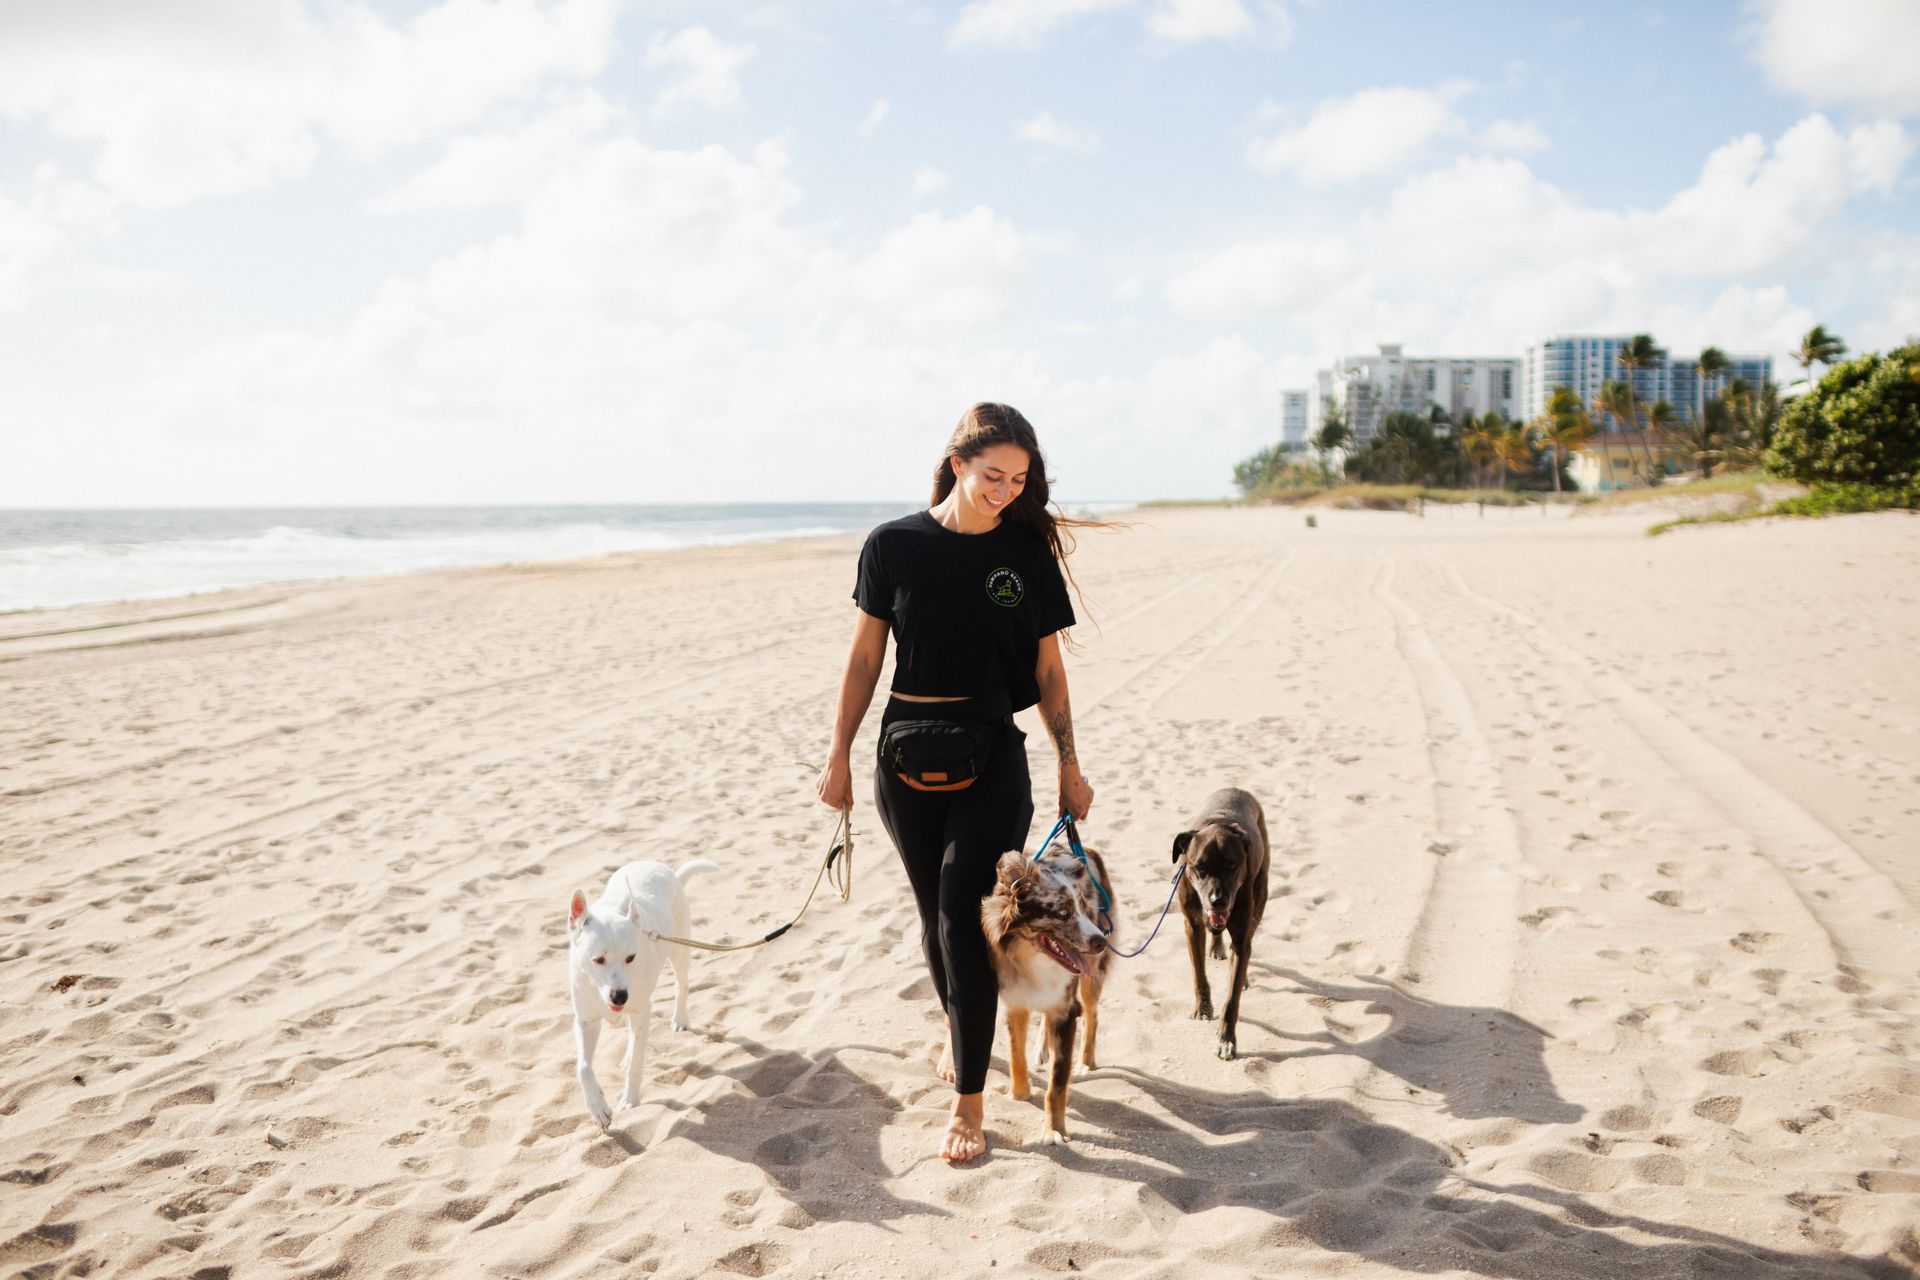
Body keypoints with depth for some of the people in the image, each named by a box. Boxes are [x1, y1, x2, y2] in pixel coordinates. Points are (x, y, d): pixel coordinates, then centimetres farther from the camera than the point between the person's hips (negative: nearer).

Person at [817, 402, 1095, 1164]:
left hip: (991, 756, -1)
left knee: (965, 920, -7)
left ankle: (969, 1101, 3)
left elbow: (1047, 669, 5)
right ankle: (957, 1028, 42)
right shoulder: (894, 546, -3)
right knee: (935, 916, 13)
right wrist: (839, 755, 4)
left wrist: (1070, 767, 7)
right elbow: (865, 658, 4)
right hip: (908, 755, 1)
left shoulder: (1028, 552, -1)